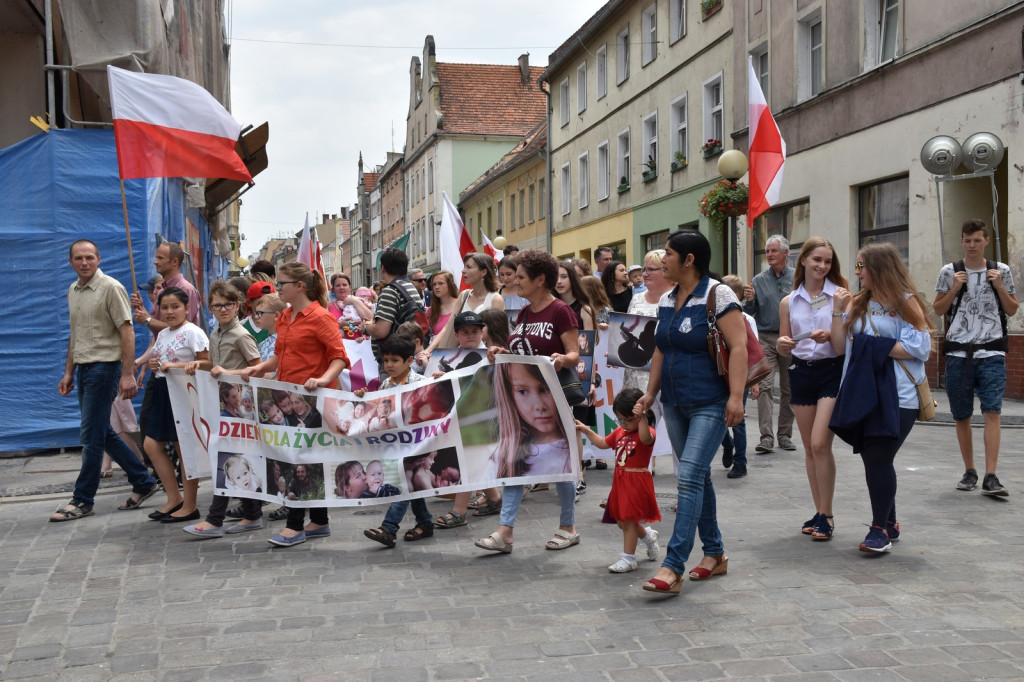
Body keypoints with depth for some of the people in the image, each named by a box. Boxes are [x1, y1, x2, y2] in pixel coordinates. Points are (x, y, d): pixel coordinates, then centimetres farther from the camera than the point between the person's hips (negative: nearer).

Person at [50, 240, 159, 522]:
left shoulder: (111, 288, -11)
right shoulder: (73, 291, 13)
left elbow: (127, 331, -14)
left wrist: (127, 374, -19)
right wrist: (68, 372, 17)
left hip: (104, 367, -8)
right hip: (83, 369, 8)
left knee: (92, 435, -5)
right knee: (103, 433, 12)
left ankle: (83, 500, 4)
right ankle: (143, 482, 22)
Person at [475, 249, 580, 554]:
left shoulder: (560, 311, -11)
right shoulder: (524, 313, 12)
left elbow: (575, 354, -13)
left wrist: (563, 359, -34)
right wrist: (501, 352, -1)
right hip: (521, 397, 7)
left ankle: (568, 527, 19)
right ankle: (505, 531, 1)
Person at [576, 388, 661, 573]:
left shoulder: (647, 432, -14)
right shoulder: (620, 432, 11)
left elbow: (645, 439, -40)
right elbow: (603, 443, 25)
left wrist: (642, 418, -56)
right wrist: (586, 430, 15)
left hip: (637, 482, -8)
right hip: (620, 481, 8)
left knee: (628, 520, -4)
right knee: (622, 521, 15)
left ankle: (628, 558, 7)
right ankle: (648, 536, 40)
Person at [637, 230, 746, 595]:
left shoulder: (718, 296, -11)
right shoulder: (666, 301, 11)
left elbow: (738, 346, -17)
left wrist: (736, 396, -24)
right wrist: (651, 392, 14)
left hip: (710, 404, -7)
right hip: (675, 404, 8)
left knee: (690, 476, -13)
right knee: (698, 476, 12)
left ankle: (673, 567, -14)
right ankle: (715, 553, 24)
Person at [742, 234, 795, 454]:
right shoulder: (759, 281, 7)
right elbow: (749, 313, 8)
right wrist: (749, 300, -12)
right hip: (766, 338, 0)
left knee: (788, 388, 7)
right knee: (764, 386, -9)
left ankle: (785, 434, 17)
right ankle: (766, 437, -11)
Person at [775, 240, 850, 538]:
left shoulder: (840, 295, -2)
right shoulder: (789, 302, 7)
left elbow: (844, 345, -5)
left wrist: (829, 335, -23)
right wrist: (782, 345, -10)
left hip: (832, 371, -4)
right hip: (801, 371, 4)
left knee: (820, 444, -13)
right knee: (809, 447, 8)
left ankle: (826, 516, -2)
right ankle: (820, 512, 19)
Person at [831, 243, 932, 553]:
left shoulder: (906, 301, -3)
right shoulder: (858, 303, 14)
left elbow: (919, 348, -12)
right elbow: (841, 347, 9)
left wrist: (876, 347, -10)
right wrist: (838, 311, 0)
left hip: (896, 397, -6)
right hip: (862, 394, 6)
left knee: (879, 460, -8)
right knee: (873, 460, 9)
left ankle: (880, 528, 4)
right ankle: (888, 523, 24)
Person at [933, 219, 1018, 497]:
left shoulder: (1000, 271, 6)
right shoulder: (949, 272, 4)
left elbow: (1012, 310, 11)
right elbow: (938, 310, 8)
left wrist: (999, 286, -5)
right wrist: (954, 288, -7)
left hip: (991, 353, -1)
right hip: (958, 353, 1)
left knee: (992, 412, -12)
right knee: (961, 416, 7)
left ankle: (990, 477, -13)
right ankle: (969, 472, 21)